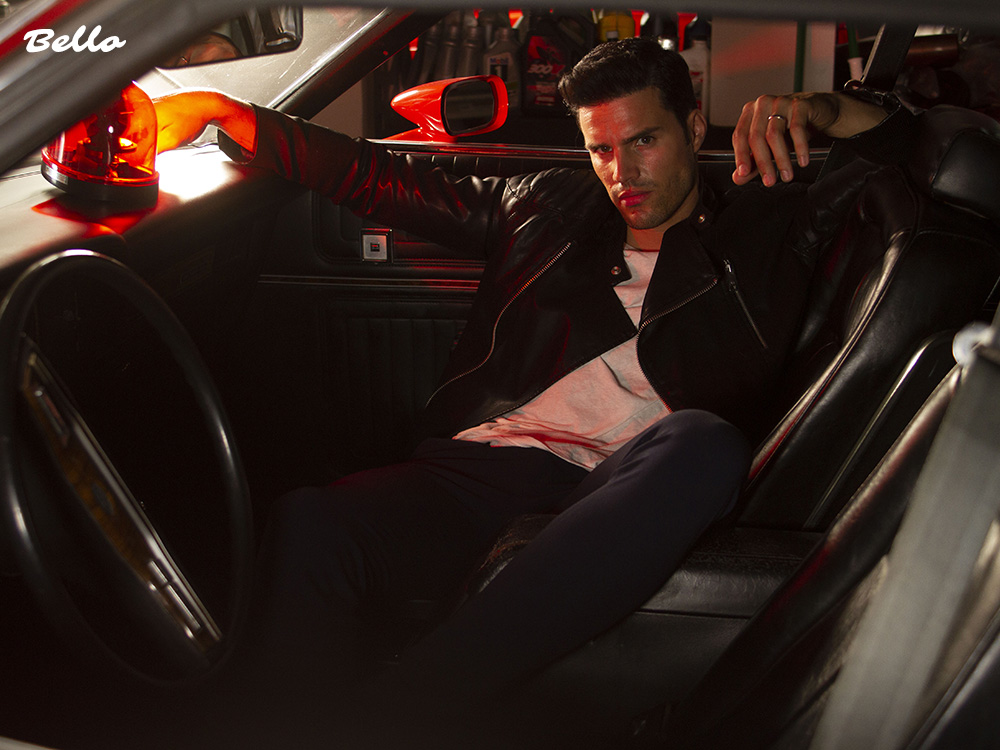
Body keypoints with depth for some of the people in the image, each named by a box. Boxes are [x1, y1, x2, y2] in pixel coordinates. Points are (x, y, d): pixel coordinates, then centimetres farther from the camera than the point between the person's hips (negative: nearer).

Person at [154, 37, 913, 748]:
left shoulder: (766, 232, 22)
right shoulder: (549, 210, 28)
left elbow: (906, 142, 23)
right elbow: (383, 177, 29)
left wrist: (819, 107, 3)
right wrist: (223, 111, 25)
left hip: (625, 495, -1)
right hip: (491, 461, 2)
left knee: (705, 444, -38)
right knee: (308, 527, -30)